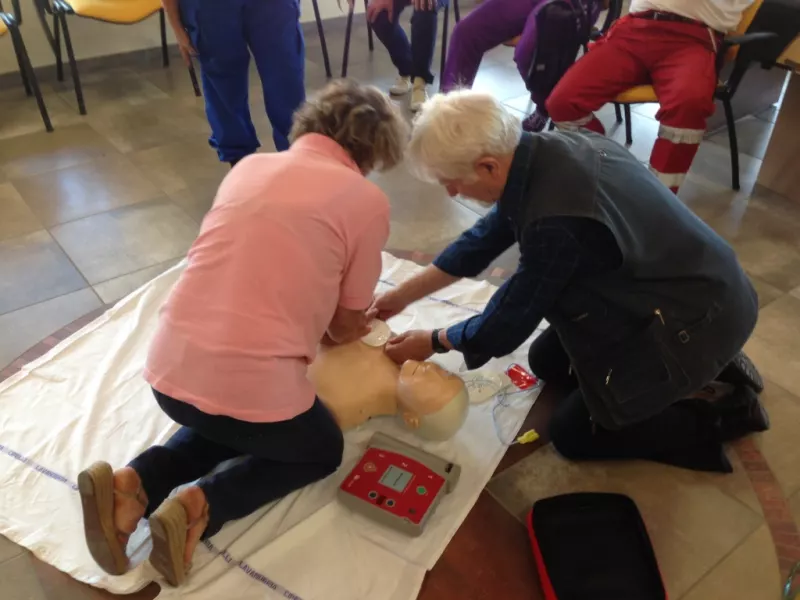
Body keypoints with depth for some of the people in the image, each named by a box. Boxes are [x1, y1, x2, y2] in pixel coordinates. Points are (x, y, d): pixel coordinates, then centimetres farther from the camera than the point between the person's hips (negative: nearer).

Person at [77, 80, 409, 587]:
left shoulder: (249, 165, 13)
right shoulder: (367, 200, -3)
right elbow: (348, 322, 7)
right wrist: (334, 327, 30)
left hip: (168, 372, 6)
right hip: (253, 385, -5)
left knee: (226, 423, 38)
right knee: (323, 450, 26)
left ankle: (134, 485, 12)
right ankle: (203, 507, 4)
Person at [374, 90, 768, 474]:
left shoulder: (557, 222, -36)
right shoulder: (541, 154, -9)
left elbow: (509, 323, -20)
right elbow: (485, 239, 4)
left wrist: (433, 342, -2)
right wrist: (403, 296, 8)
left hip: (695, 318, -8)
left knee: (573, 433, 2)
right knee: (546, 361, 18)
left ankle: (729, 415, 9)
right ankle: (703, 363, 18)